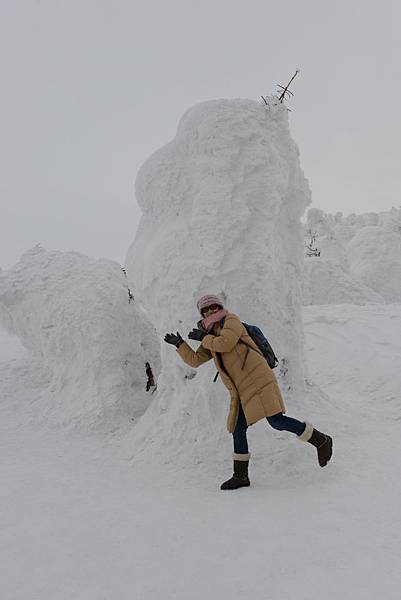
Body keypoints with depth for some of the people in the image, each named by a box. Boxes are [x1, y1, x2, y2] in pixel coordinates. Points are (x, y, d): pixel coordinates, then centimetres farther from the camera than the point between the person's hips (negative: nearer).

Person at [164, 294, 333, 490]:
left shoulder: (231, 321, 1)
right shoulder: (211, 338, 22)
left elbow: (225, 343, -17)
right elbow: (194, 360, 23)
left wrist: (203, 338, -2)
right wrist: (179, 344, 16)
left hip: (257, 380, -8)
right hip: (241, 391, 8)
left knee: (277, 422, -16)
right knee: (238, 430, 9)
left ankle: (320, 440, 1)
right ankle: (241, 475, 21)